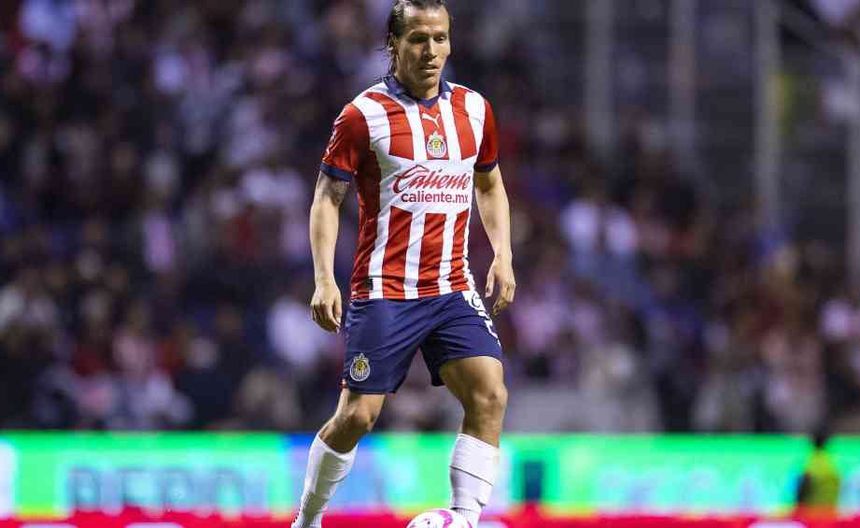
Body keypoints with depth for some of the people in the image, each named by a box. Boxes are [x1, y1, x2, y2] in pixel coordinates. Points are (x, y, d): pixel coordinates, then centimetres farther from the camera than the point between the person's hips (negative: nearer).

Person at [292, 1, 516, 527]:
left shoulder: (474, 109, 9)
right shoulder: (364, 114, -5)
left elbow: (490, 186, 22)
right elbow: (328, 197, -1)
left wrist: (503, 256, 9)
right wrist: (324, 278, -12)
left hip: (453, 289, 4)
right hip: (384, 291, -4)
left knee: (490, 394, -16)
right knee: (357, 415, -4)